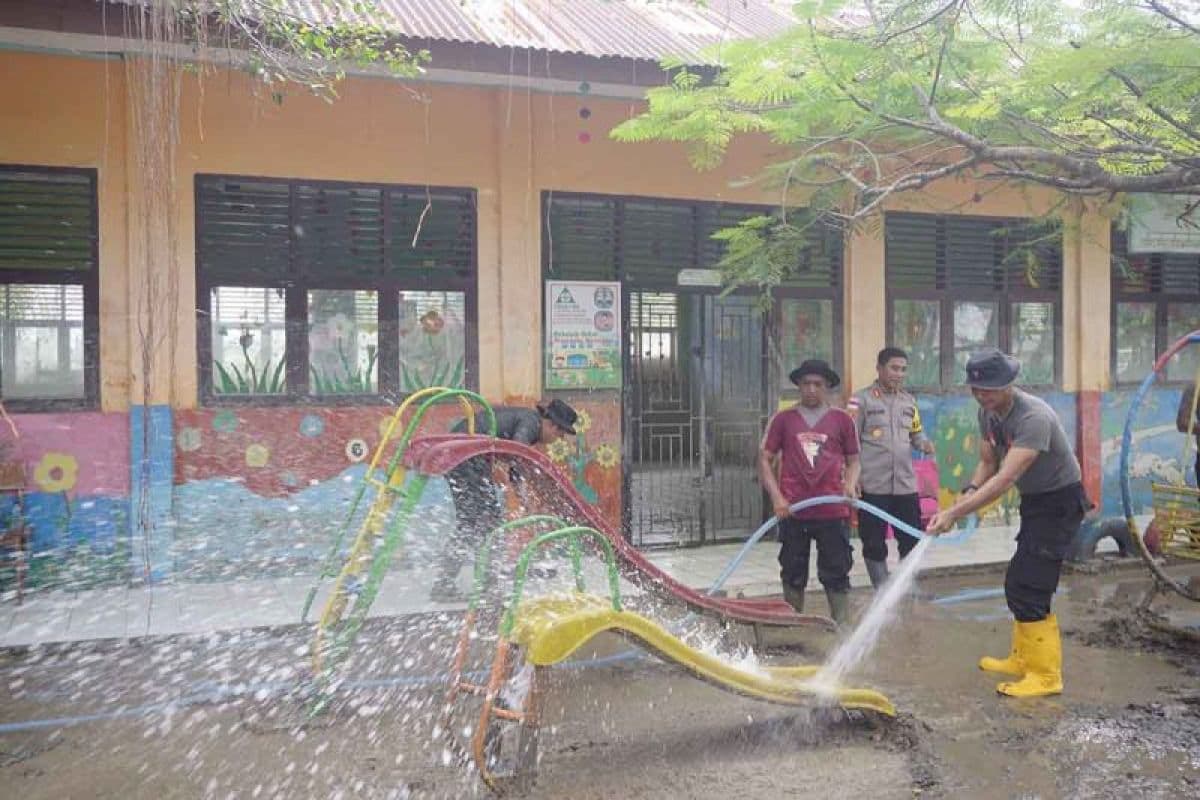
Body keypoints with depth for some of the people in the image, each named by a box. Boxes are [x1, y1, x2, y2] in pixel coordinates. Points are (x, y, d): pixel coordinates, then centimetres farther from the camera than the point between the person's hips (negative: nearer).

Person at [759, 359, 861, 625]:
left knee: (836, 574, 4)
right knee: (793, 575, 12)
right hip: (793, 511, 1)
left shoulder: (842, 419, 5)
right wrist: (776, 497, -6)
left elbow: (853, 459, 11)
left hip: (833, 511, -1)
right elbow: (765, 459, 5)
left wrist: (850, 483, -10)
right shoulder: (783, 419, 4)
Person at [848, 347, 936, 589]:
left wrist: (925, 443, -5)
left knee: (912, 540, 9)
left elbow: (916, 433, 18)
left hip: (906, 485, 5)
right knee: (874, 543, 4)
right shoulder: (861, 400, -4)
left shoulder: (909, 401, 13)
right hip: (873, 486, -5)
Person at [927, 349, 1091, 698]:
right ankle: (1023, 659, 33)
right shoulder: (988, 412, -4)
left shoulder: (1033, 417, -31)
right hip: (1034, 500, 9)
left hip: (1060, 502, -9)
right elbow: (988, 464, 3)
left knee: (1027, 588, -12)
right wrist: (969, 493, -17)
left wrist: (953, 513, -42)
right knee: (1018, 583, 17)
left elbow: (1006, 478, -38)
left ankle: (1046, 675, 1)